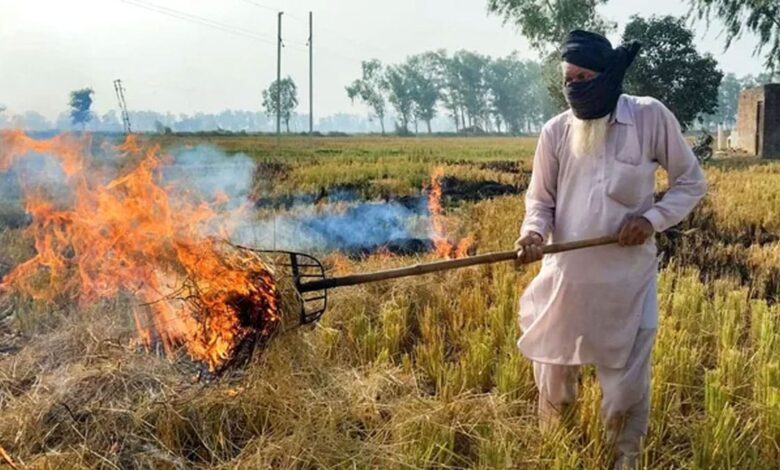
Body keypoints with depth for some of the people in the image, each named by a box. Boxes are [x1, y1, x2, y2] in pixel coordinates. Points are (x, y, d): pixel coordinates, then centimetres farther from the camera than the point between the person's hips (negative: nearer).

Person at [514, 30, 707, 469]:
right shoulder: (556, 130, -4)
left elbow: (692, 182, 2)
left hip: (627, 279, -2)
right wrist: (534, 232, -19)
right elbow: (541, 200, 3)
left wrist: (652, 218, -14)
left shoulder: (650, 116, -8)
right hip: (566, 277, 2)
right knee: (554, 376, 15)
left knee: (627, 382, 11)